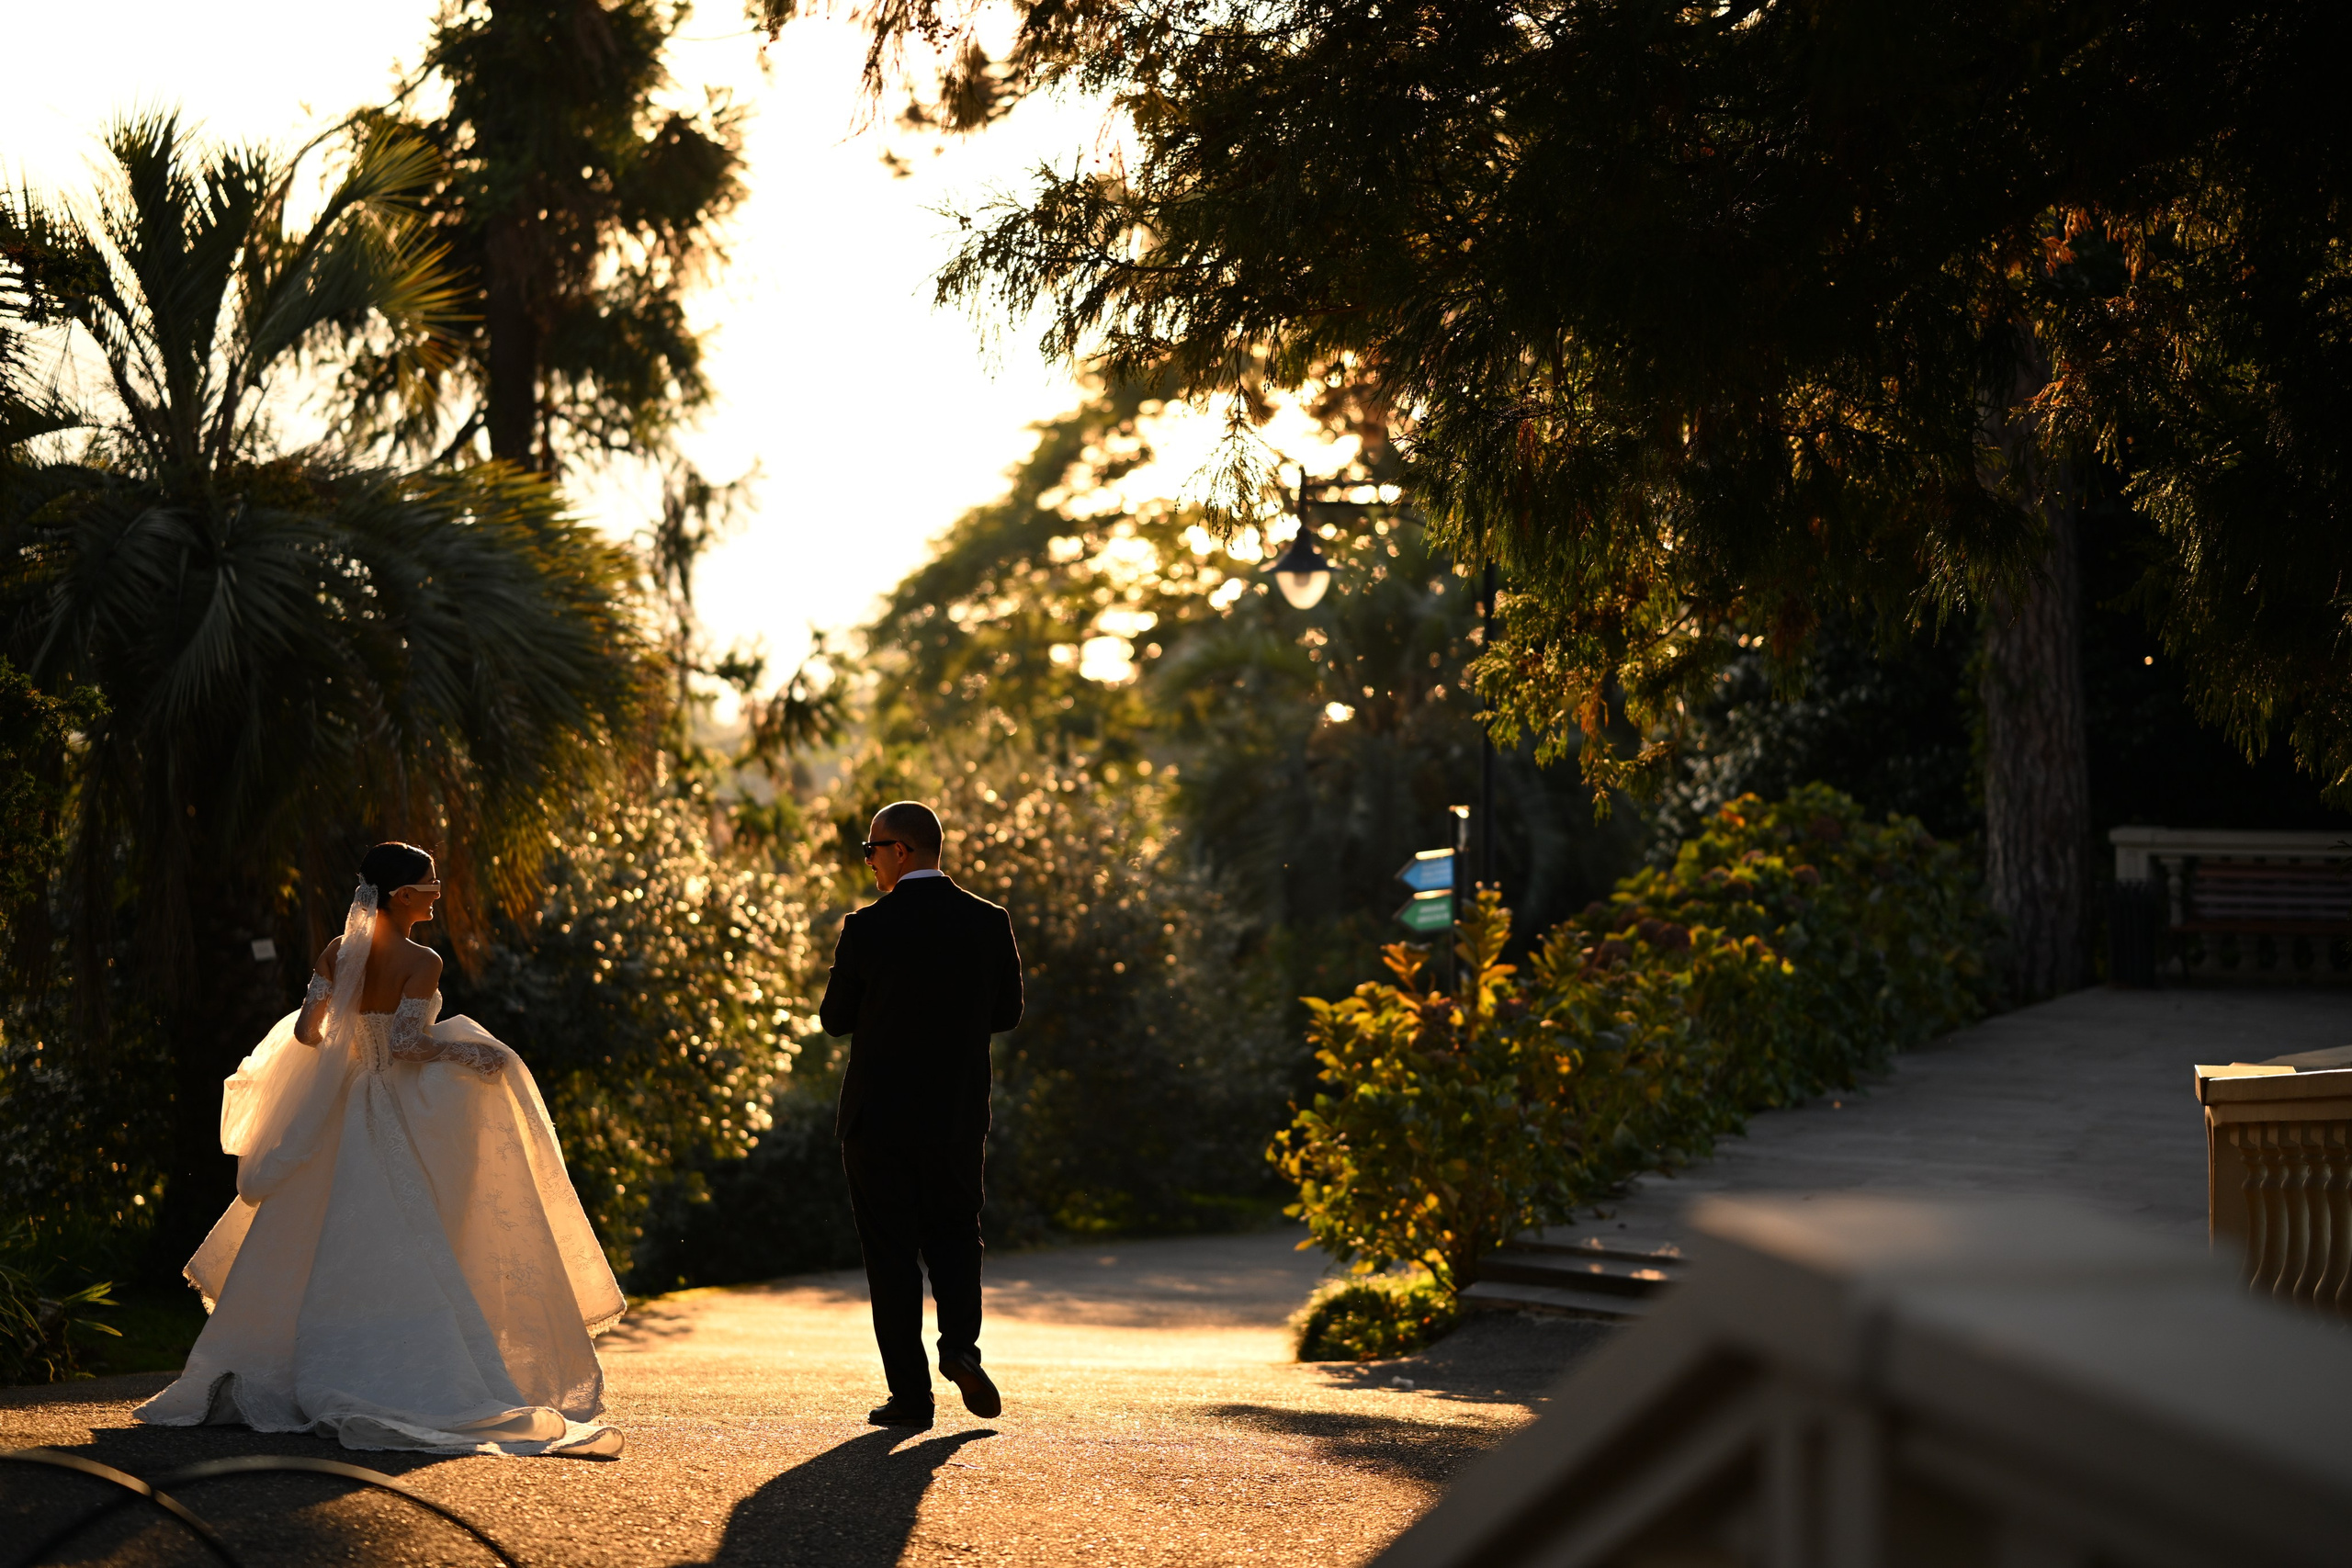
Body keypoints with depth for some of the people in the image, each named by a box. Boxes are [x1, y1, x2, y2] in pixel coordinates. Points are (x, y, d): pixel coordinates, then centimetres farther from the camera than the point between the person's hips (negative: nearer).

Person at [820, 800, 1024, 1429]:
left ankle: (911, 1394, 5)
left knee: (891, 1251, 6)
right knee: (954, 1232, 19)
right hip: (959, 1112, 3)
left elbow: (836, 1019, -4)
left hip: (879, 1116, -3)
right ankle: (960, 1345, -4)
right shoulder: (990, 922, -2)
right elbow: (1006, 1013, 6)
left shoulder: (868, 928, -12)